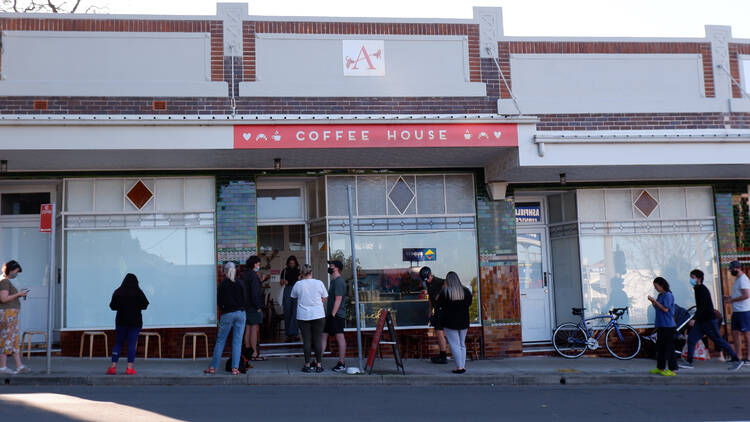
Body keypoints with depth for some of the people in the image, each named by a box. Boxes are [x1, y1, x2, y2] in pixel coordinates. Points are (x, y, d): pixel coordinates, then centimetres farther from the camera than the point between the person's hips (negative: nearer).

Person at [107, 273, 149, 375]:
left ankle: (113, 366, 4)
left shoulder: (118, 292, -3)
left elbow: (112, 306, 1)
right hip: (135, 322, -2)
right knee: (132, 344, 1)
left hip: (121, 322, 2)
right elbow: (145, 305, -7)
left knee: (118, 343, 9)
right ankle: (129, 367, -3)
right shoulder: (138, 292, -9)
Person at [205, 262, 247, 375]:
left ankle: (213, 367, 7)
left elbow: (219, 301, 0)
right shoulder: (240, 284, -2)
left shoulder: (222, 284, -3)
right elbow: (245, 301, 0)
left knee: (220, 341, 7)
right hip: (240, 313, 1)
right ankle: (235, 368, 1)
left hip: (227, 314, -1)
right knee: (237, 341, 4)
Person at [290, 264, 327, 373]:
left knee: (306, 340, 4)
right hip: (318, 315, 0)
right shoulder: (319, 283, -4)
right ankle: (319, 364, 6)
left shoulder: (298, 284, -4)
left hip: (303, 316, 0)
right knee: (318, 340, 4)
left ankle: (307, 365, 6)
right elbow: (324, 299, 4)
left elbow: (294, 297, 11)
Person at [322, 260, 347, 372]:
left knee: (340, 337, -4)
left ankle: (341, 363, 0)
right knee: (323, 336, 9)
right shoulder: (334, 280, 18)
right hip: (330, 314, 10)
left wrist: (333, 314, -20)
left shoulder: (339, 281, -13)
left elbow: (338, 299, -19)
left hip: (337, 315, -10)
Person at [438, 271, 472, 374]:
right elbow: (469, 304, 12)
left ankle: (459, 367, -5)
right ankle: (463, 366, 16)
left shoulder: (445, 292, -13)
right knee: (462, 344, 15)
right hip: (464, 321, 5)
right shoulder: (466, 291, 1)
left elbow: (439, 304, -2)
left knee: (454, 344, -1)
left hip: (450, 322, -4)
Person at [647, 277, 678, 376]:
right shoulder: (660, 295, 16)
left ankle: (672, 369, -4)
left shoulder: (668, 295, -11)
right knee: (660, 346, 12)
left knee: (669, 347, -7)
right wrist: (652, 302, 4)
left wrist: (655, 301, -16)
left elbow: (665, 309, -19)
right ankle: (660, 368, 19)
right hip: (660, 325, 10)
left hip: (668, 325, -10)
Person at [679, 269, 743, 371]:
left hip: (709, 320, -9)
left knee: (719, 341, -3)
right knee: (691, 339, 1)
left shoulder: (703, 290, -15)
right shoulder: (698, 289, 14)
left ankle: (736, 360, 6)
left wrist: (694, 319, -32)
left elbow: (702, 306, -24)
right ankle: (689, 362, 2)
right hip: (701, 321, 9)